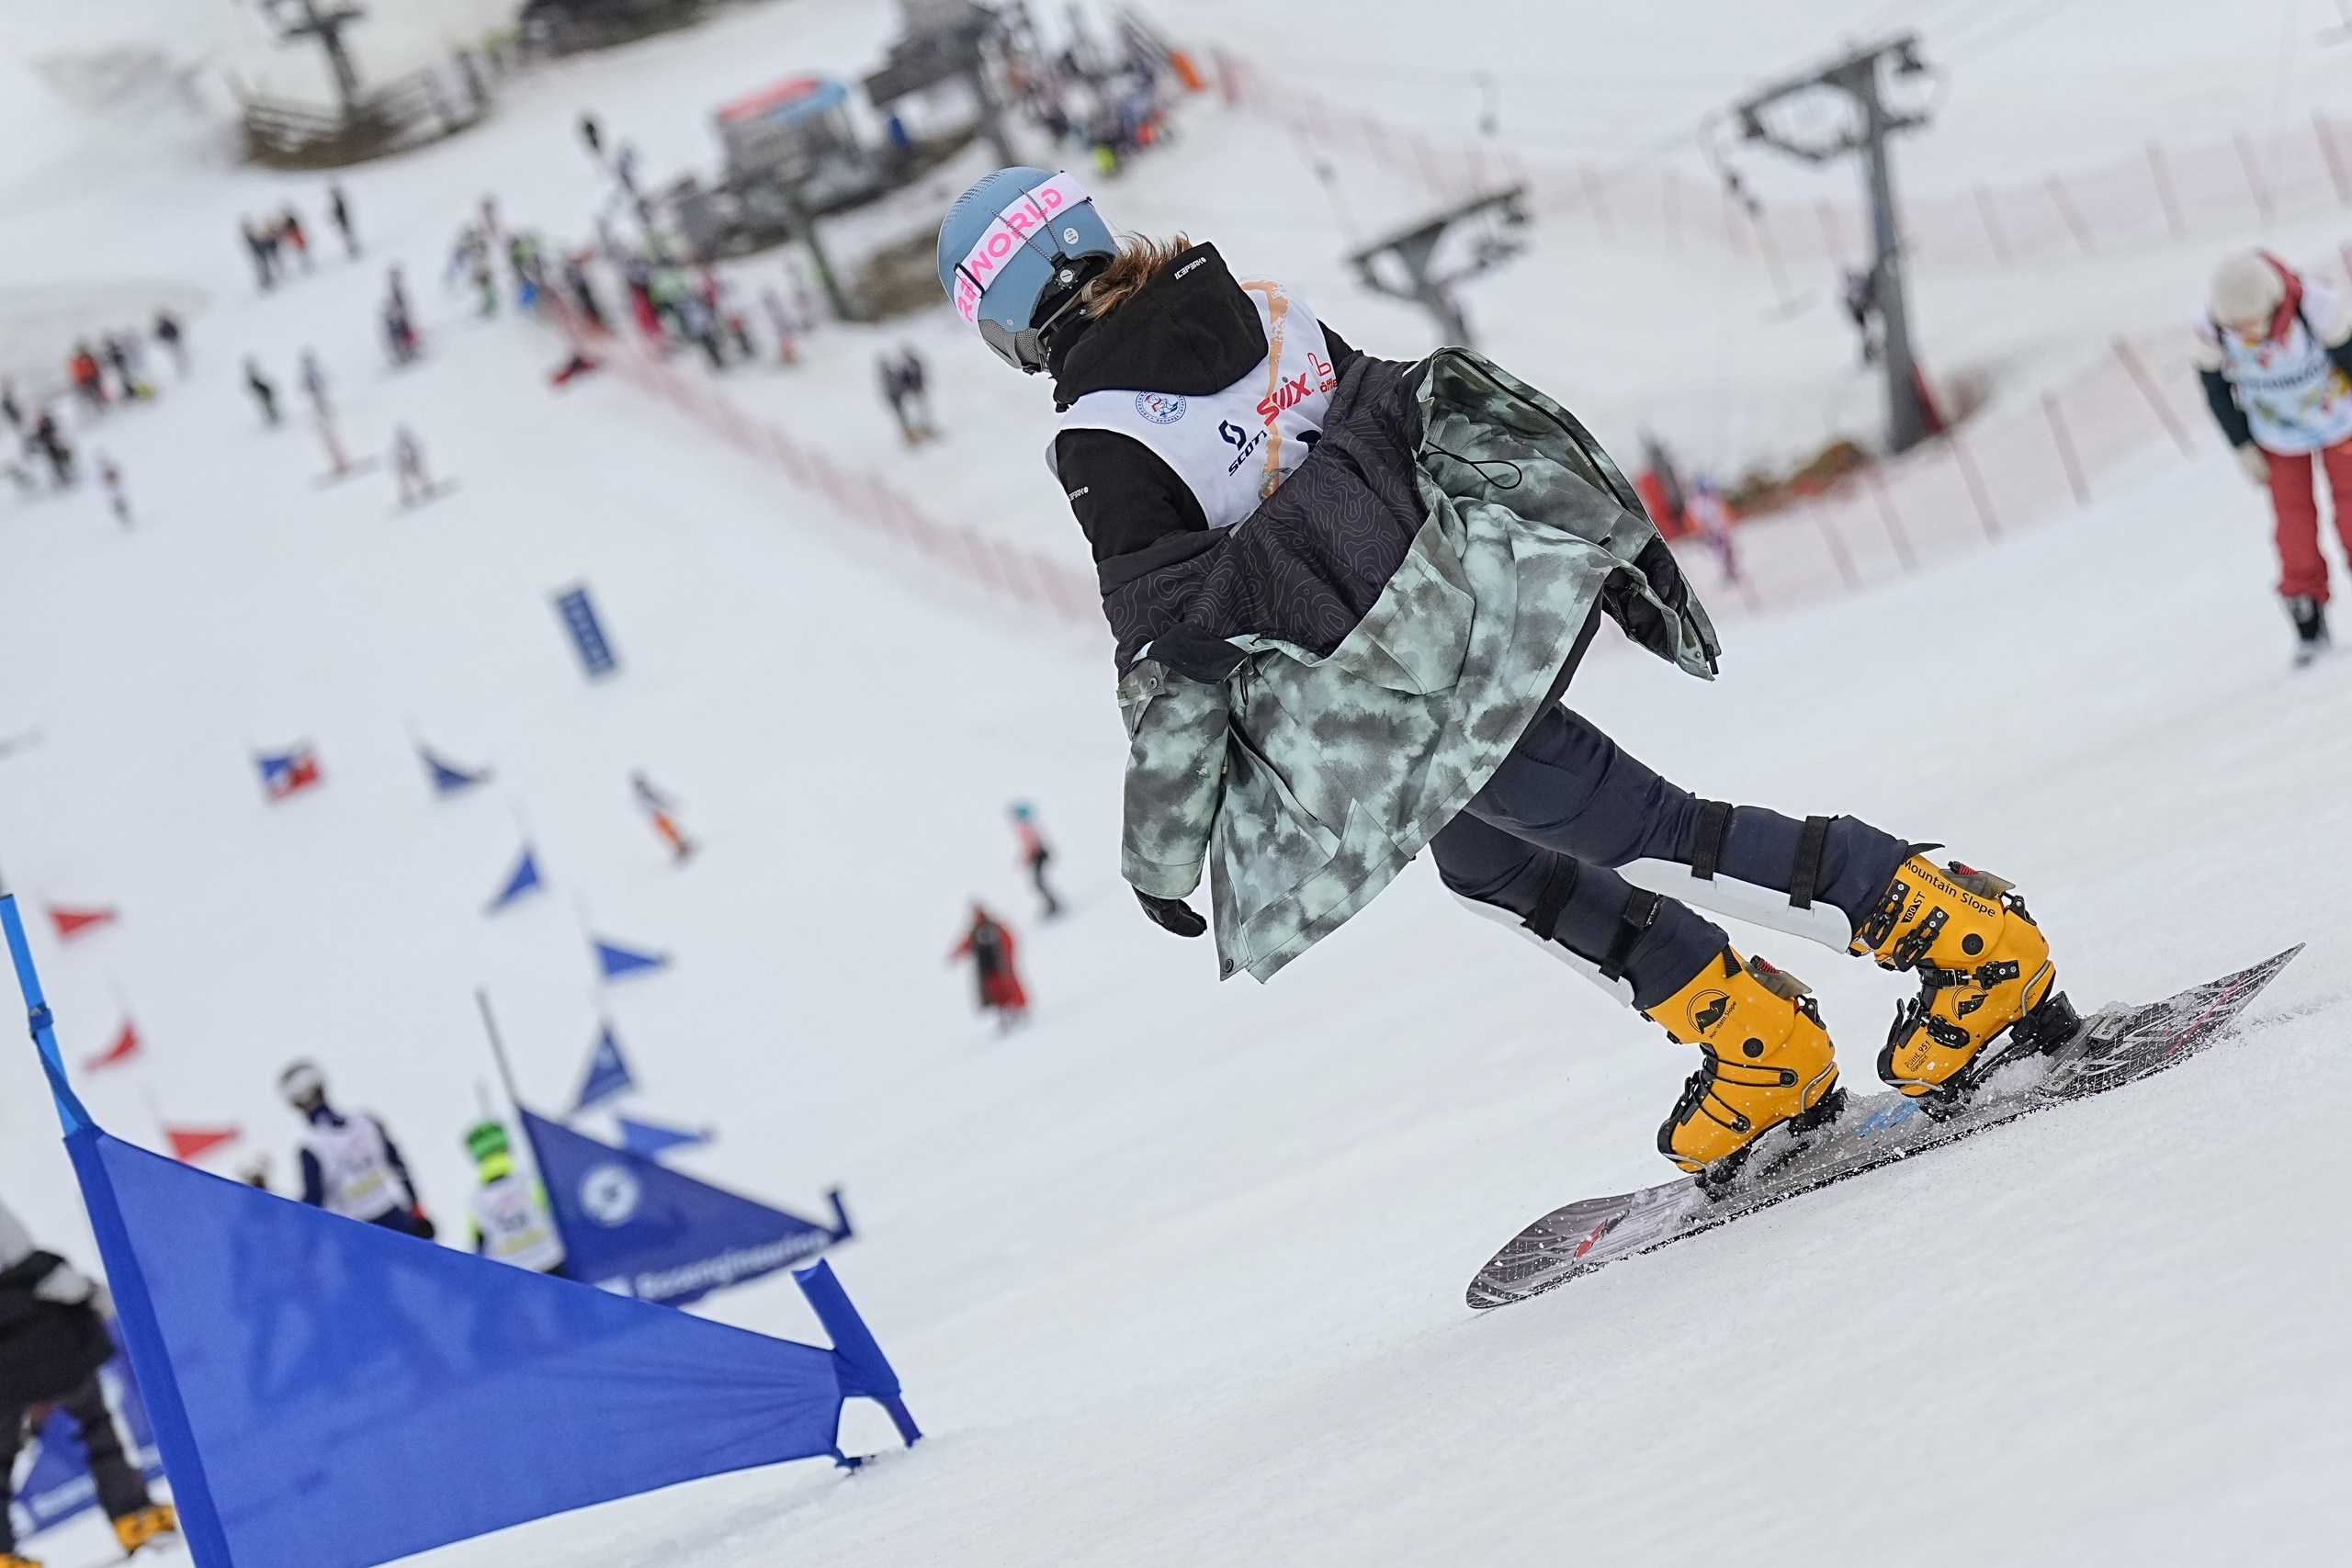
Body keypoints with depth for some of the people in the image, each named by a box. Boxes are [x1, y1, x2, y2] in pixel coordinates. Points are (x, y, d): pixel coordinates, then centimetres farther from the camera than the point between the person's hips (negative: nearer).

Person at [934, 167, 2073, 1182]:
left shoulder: (1102, 444, -8)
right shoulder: (1262, 311, 14)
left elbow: (1171, 649, -8)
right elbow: (1398, 415, 20)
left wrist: (1160, 852, 3)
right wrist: (1613, 546, 27)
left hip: (1415, 661, -9)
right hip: (1499, 563, 9)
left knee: (1634, 831, -1)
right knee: (1485, 860, 23)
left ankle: (1966, 936, -8)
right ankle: (1760, 1053, 23)